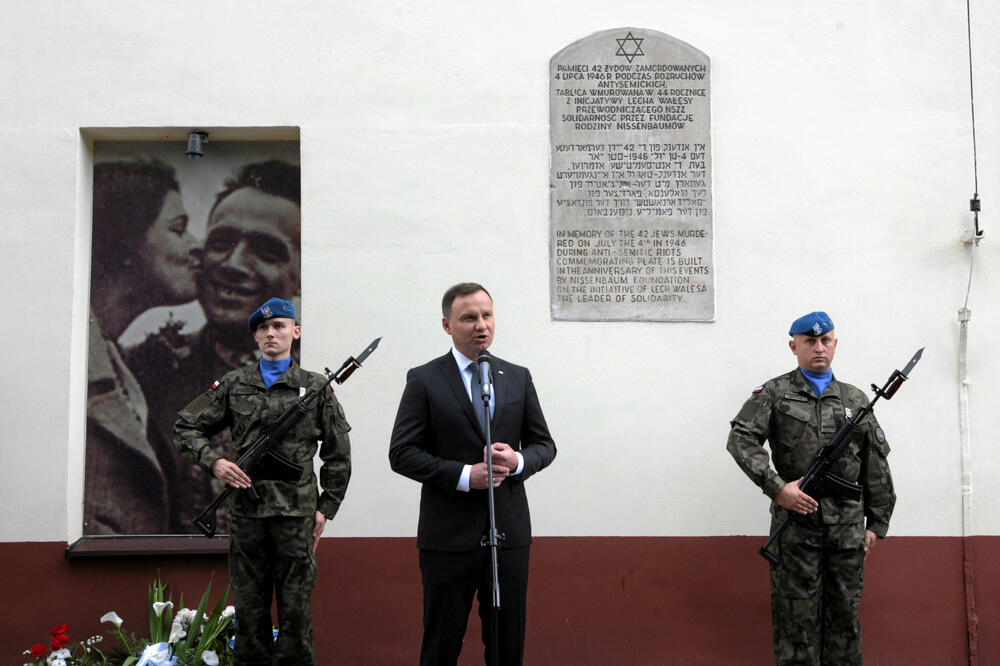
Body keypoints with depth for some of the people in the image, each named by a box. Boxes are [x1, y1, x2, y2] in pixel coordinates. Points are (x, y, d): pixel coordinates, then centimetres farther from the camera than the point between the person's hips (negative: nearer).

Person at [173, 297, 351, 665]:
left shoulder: (316, 387, 5)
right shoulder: (233, 385, 8)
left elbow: (338, 454, 8)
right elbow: (186, 427, 12)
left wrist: (326, 508, 3)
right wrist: (213, 462, -4)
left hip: (296, 513, -1)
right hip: (246, 512, 2)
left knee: (295, 609, 2)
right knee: (249, 609, 8)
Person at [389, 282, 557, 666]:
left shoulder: (518, 378, 9)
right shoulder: (424, 381, -2)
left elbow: (544, 444, 12)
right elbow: (402, 454, -6)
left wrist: (518, 460, -11)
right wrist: (464, 475, -16)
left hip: (510, 532, 3)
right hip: (449, 534, -3)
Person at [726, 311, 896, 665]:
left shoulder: (856, 400, 12)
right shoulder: (774, 393, 3)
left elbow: (876, 467, 14)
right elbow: (740, 439, -7)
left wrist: (877, 524, 11)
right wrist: (776, 487, -16)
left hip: (848, 528, 3)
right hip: (796, 523, -3)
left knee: (845, 615, 10)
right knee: (797, 615, 1)